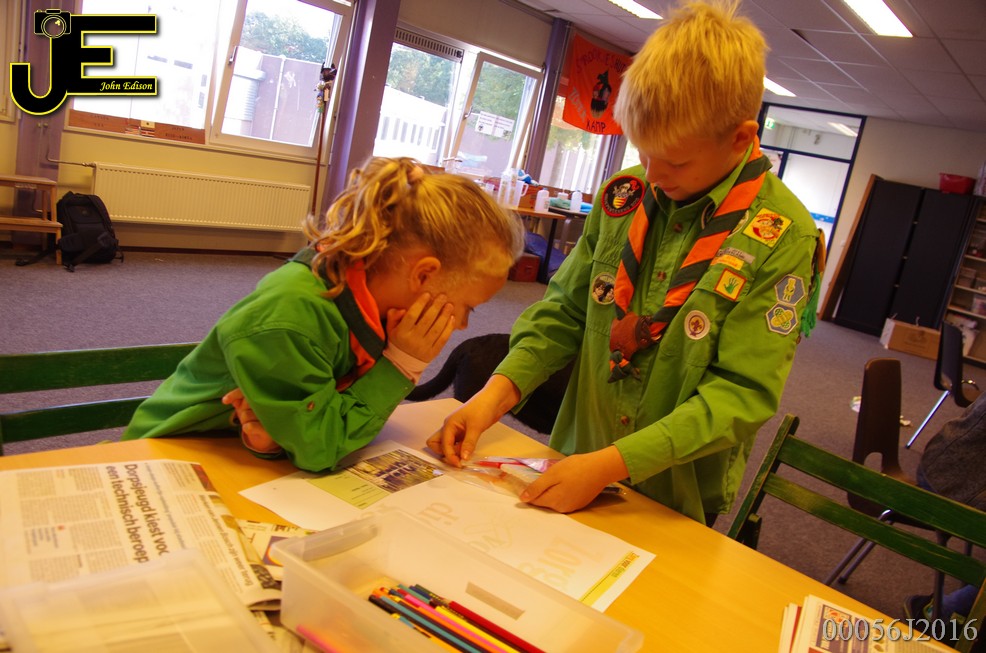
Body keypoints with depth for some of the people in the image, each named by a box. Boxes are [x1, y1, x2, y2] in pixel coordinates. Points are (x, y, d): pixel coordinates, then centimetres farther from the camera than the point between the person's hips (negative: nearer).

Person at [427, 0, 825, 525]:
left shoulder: (781, 238, -18)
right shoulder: (623, 196, -5)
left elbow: (744, 393, -20)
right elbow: (566, 309, -1)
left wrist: (612, 463, -26)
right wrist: (500, 390, -16)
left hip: (677, 497, -3)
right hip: (578, 458, 4)